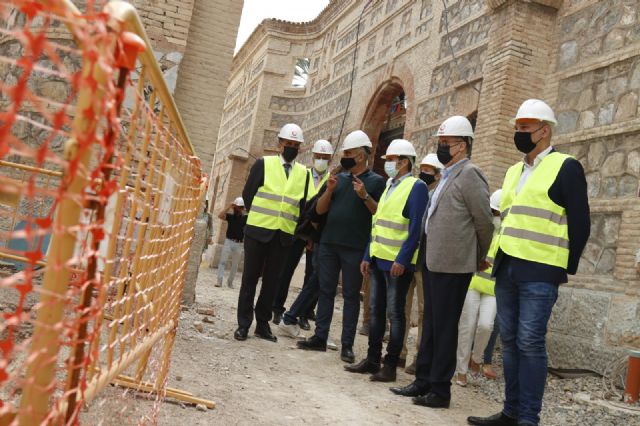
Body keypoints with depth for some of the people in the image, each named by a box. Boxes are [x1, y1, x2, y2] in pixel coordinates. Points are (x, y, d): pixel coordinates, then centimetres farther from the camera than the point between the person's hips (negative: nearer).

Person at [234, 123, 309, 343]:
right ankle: (243, 324, 11)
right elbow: (247, 194, 2)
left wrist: (293, 225, 4)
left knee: (272, 281, 9)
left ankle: (263, 324, 19)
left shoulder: (304, 173, 8)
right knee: (250, 278, 3)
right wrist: (259, 216, 5)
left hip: (284, 235, 3)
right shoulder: (263, 164, 0)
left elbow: (302, 204, 12)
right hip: (258, 230, -2)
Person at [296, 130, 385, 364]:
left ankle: (347, 345, 9)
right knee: (326, 291, 9)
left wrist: (365, 196, -20)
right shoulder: (338, 178, 12)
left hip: (355, 248, -4)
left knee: (351, 295, 3)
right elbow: (320, 209, 10)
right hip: (328, 244, 5)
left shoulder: (376, 181, 0)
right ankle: (320, 337, 18)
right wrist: (329, 190, -6)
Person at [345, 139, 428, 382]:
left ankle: (390, 366, 10)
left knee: (394, 313, 1)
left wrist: (402, 260, -20)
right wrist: (367, 256, 15)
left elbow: (416, 228, -15)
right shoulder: (388, 185, 15)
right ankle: (372, 359, 23)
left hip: (397, 262, -8)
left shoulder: (416, 187, -9)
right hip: (378, 259, 8)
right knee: (376, 310, 13)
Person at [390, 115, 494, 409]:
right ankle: (423, 381, 26)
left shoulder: (469, 174, -12)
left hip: (451, 263, -9)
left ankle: (440, 390, 11)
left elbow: (484, 222, -11)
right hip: (432, 260, 9)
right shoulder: (446, 175, 16)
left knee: (444, 327, 0)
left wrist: (480, 258, 1)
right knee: (430, 324, 15)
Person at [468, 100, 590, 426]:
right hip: (506, 269, 7)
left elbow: (579, 224, -5)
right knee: (510, 341, 10)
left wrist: (565, 269, -5)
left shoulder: (566, 167, -4)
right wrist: (502, 261, 16)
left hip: (540, 273, -7)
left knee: (531, 344, -5)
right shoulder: (513, 172, 17)